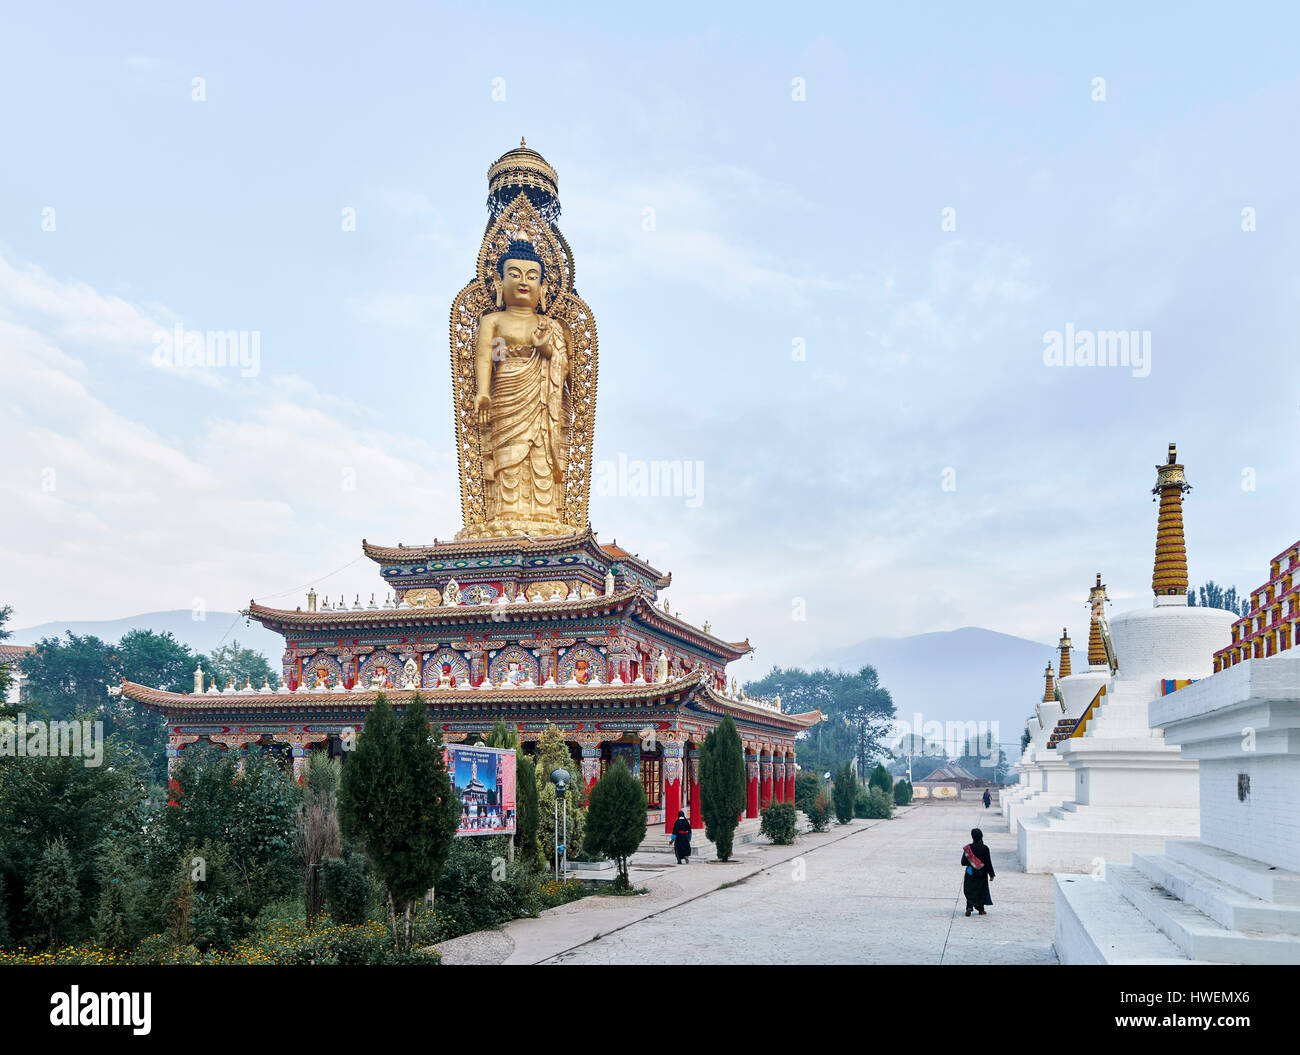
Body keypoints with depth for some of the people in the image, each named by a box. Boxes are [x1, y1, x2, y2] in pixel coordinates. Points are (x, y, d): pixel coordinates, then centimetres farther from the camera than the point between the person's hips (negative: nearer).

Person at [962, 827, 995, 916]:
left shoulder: (968, 848, -11)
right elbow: (988, 862, -8)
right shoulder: (985, 848, -12)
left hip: (970, 873, 0)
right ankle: (981, 910, 23)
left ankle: (969, 907, -8)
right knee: (981, 891, 15)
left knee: (970, 891, 10)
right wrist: (991, 874, 2)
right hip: (982, 874, 0)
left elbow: (963, 862, -6)